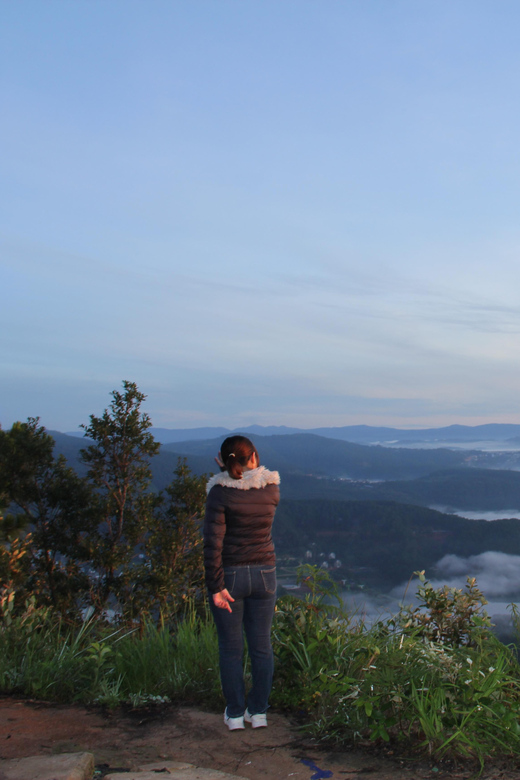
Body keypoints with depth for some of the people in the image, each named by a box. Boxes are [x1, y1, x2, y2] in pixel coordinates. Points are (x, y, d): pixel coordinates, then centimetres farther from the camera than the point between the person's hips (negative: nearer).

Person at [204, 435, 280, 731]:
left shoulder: (221, 492, -14)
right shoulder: (271, 488, -4)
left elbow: (213, 542, -19)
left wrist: (216, 586, -15)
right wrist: (251, 469, 9)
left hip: (229, 575, -3)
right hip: (264, 574, 3)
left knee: (230, 647, 11)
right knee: (261, 645, 14)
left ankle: (235, 714, 20)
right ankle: (259, 711, 24)